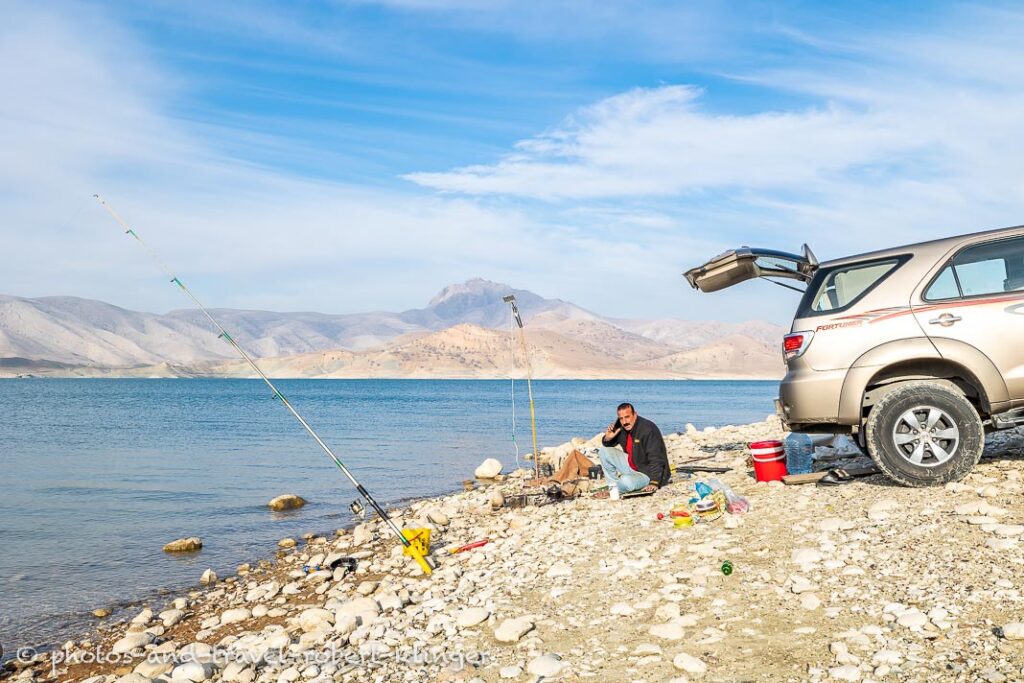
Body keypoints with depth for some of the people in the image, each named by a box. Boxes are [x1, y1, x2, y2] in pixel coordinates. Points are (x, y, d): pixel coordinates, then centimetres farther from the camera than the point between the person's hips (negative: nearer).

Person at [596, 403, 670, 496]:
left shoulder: (648, 429, -26)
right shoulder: (620, 427, -3)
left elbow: (656, 459, -30)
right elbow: (607, 445, 14)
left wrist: (654, 483, -37)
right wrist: (607, 438, -10)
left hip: (649, 473, -7)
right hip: (632, 466, 7)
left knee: (627, 481, -36)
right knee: (604, 451, -2)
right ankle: (613, 484, 2)